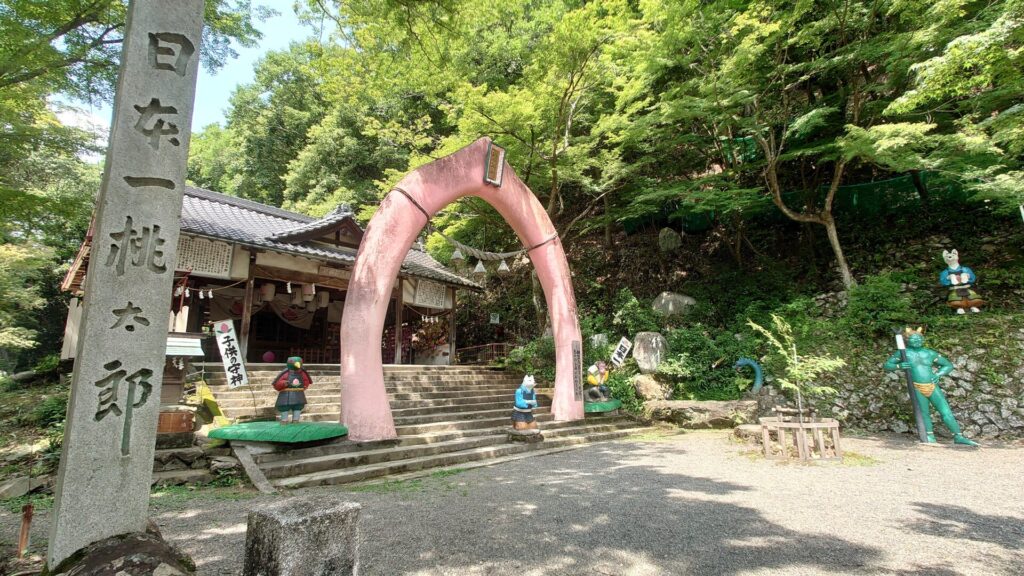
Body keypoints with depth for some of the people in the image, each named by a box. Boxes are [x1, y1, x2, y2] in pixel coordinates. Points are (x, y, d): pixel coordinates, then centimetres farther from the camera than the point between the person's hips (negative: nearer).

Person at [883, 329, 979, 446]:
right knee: (924, 413, 5)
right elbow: (887, 365, 5)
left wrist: (938, 374, 1)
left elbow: (948, 365, 19)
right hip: (917, 388, -2)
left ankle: (958, 437, 6)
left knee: (946, 412, 0)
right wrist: (899, 366, -15)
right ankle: (930, 437, 14)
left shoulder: (930, 353, 10)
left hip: (933, 387, 2)